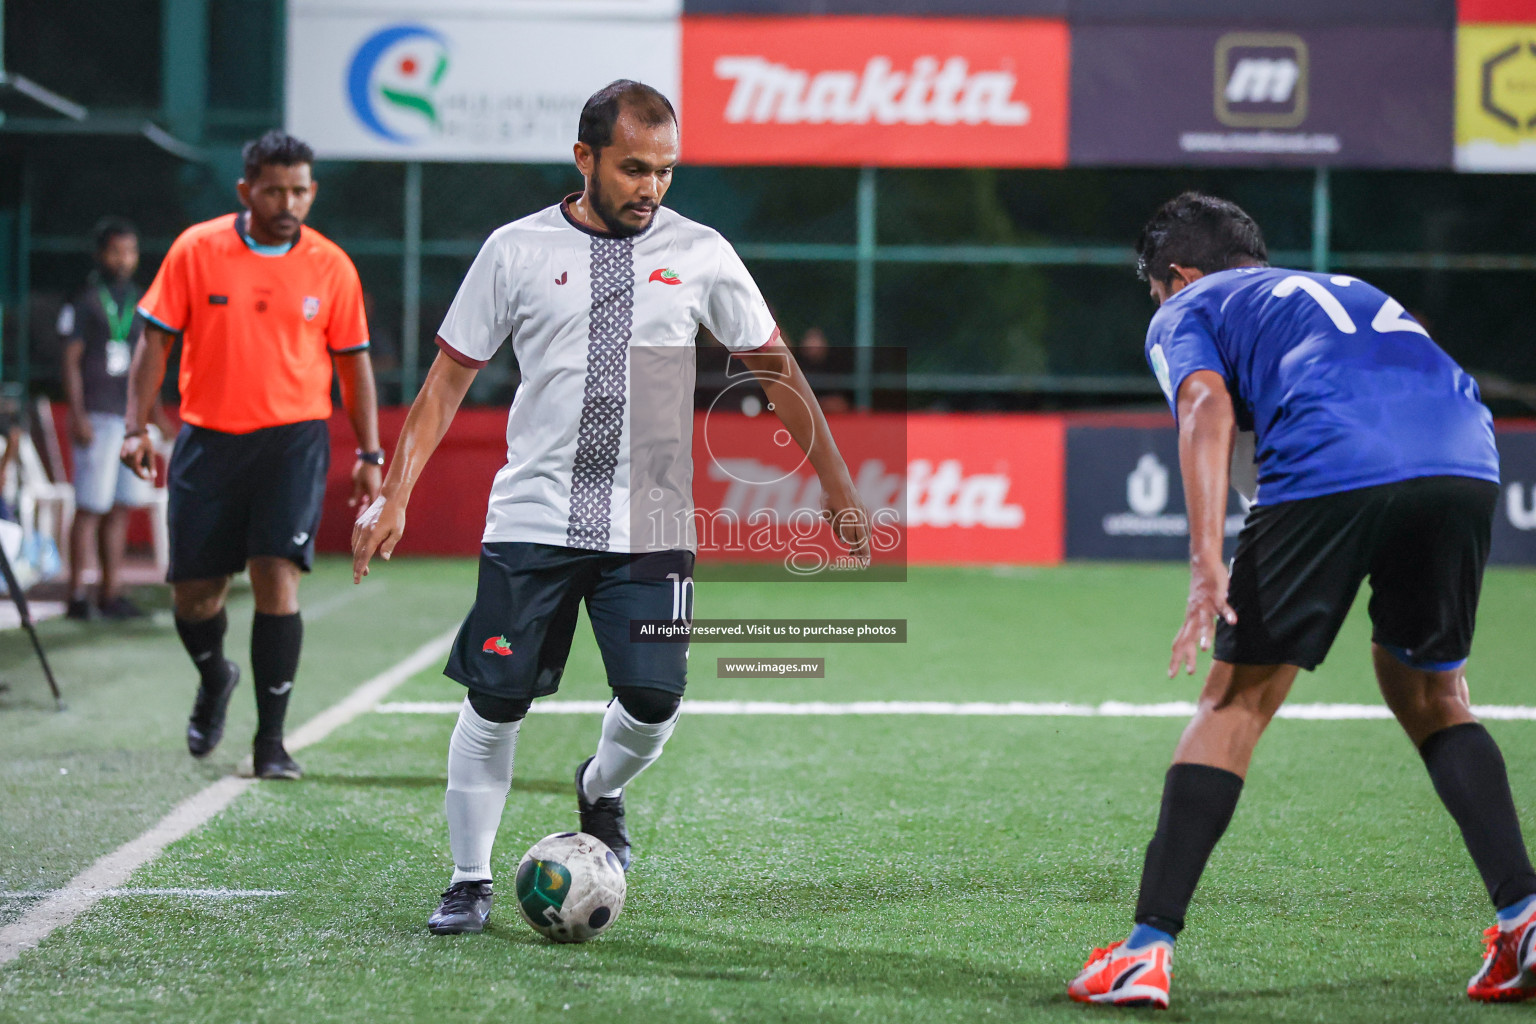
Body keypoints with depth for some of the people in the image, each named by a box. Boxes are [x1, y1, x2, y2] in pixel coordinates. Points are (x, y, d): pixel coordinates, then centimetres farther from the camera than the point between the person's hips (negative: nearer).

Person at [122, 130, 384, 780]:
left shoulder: (331, 266, 0)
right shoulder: (196, 250, -2)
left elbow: (353, 361, 8)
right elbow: (156, 339, 2)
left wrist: (369, 454, 5)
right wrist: (136, 427, -7)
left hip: (294, 439, -1)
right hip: (209, 437, 1)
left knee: (277, 577, -15)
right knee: (193, 592, 4)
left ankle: (270, 741, -7)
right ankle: (214, 680, 38)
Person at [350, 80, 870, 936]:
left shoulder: (700, 255, 4)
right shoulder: (517, 250, 2)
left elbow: (776, 370, 12)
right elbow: (449, 379, 6)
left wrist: (839, 493, 10)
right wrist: (395, 497, -1)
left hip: (650, 526, 1)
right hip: (532, 519, 0)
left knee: (654, 704, -9)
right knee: (496, 704, -3)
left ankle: (601, 790, 26)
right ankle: (471, 880, 15)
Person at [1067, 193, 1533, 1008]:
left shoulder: (1186, 311, 23)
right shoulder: (1343, 288, 40)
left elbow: (1209, 403, 2)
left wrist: (1208, 565, -8)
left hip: (1333, 466, -4)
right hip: (1465, 459, 5)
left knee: (1236, 703, 7)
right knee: (1430, 695, 23)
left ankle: (1148, 949, 4)